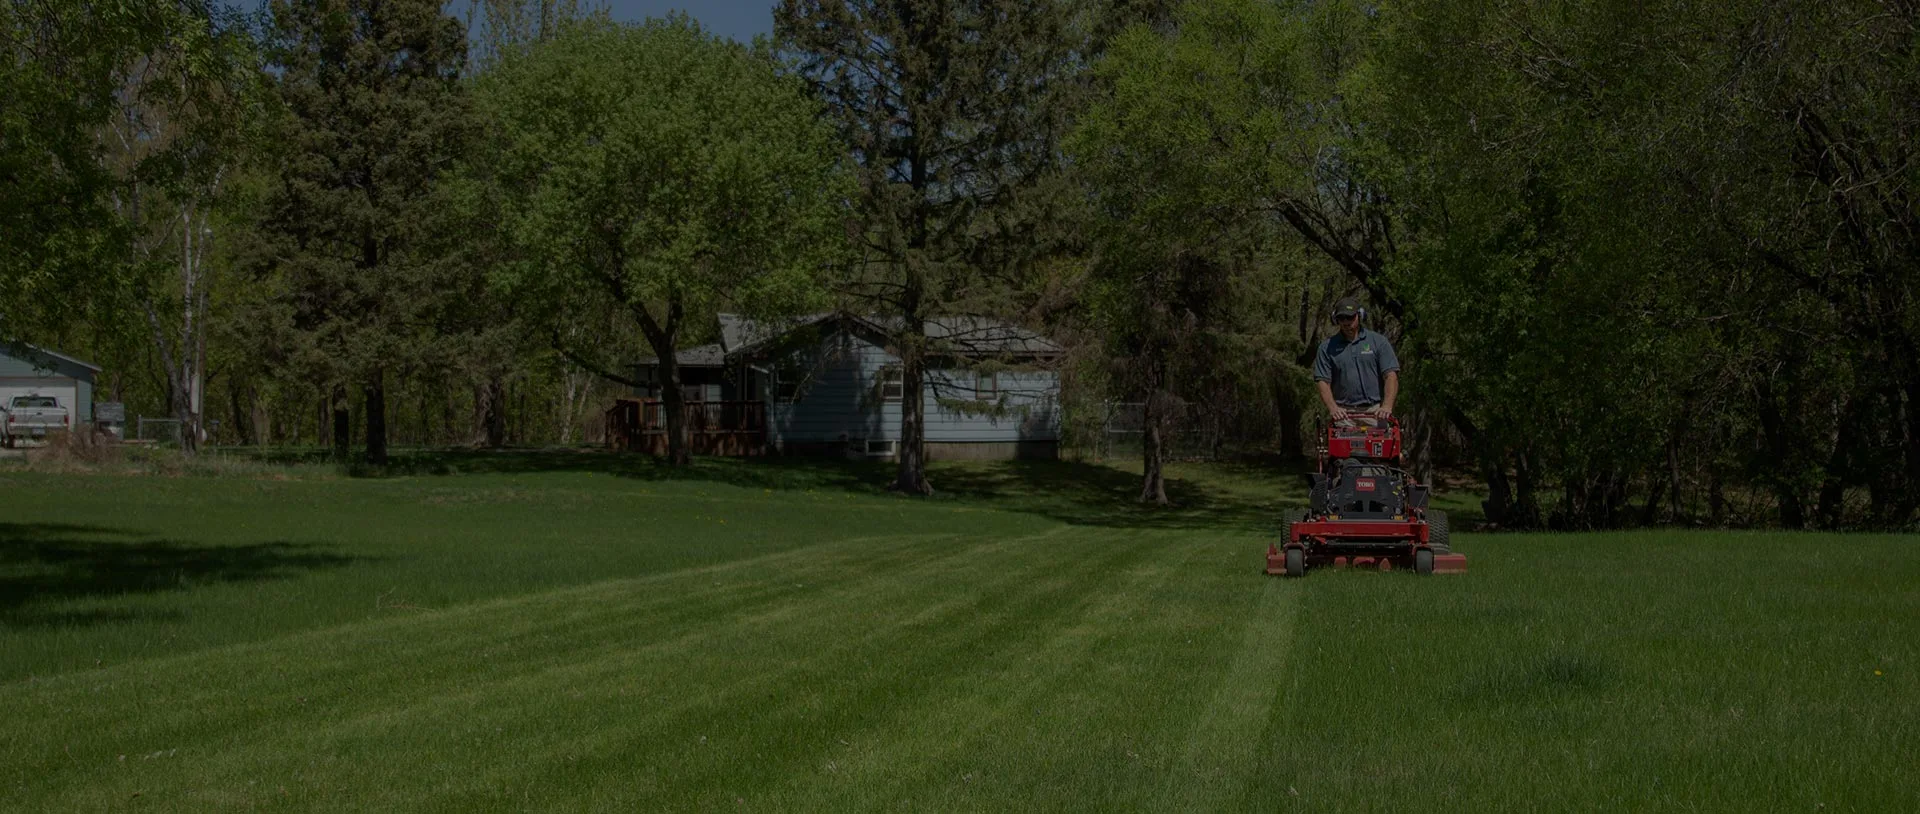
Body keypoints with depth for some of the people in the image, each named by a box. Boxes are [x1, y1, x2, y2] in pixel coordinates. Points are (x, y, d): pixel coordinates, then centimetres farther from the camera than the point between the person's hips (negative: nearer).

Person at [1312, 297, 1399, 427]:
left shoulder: (1378, 342, 6)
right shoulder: (1327, 347, 8)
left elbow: (1391, 376, -2)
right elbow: (1322, 381, 2)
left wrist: (1387, 406, -17)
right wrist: (1333, 408, -16)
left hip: (1374, 412, 0)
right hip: (1343, 413, 0)